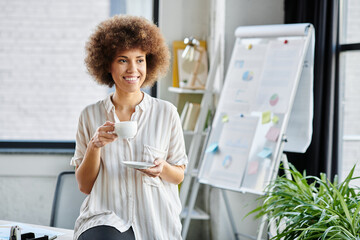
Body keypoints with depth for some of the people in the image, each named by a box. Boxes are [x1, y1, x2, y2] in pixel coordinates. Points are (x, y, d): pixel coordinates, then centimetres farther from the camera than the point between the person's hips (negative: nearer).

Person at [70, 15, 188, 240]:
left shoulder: (166, 113, 4)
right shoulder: (90, 115, 5)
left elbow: (179, 175, 12)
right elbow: (84, 185, 7)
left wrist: (162, 168, -10)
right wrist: (95, 146, -10)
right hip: (105, 218, -1)